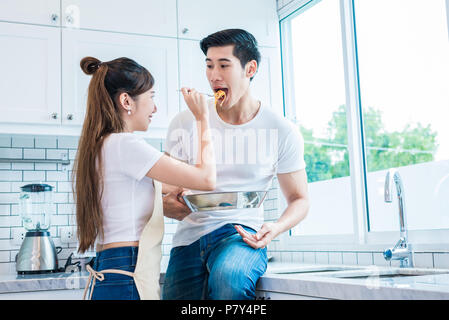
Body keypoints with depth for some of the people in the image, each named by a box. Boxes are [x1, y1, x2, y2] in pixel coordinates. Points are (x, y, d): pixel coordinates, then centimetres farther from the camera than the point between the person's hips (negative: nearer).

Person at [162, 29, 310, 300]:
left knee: (228, 276, -34)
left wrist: (276, 228, -14)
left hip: (241, 233, -3)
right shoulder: (185, 123, 5)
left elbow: (299, 199, 9)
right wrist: (168, 205, -16)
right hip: (189, 237, 3)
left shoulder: (283, 132, 0)